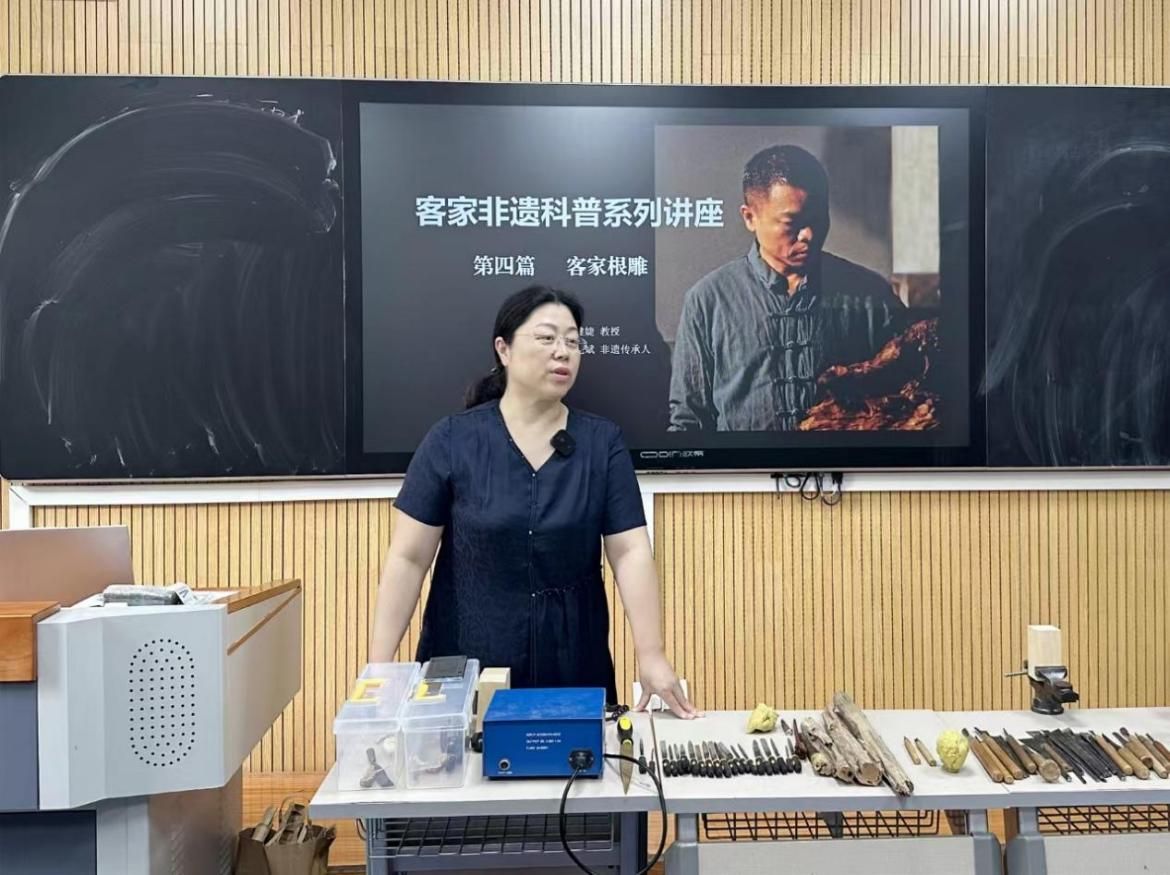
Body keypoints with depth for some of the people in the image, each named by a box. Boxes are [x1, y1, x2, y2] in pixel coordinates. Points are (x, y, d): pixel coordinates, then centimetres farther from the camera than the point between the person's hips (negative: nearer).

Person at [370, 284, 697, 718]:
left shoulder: (603, 442, -2)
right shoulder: (452, 439, -6)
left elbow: (631, 552, -6)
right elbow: (408, 558, -6)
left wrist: (651, 656, -12)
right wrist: (380, 665, -8)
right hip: (466, 667, -1)